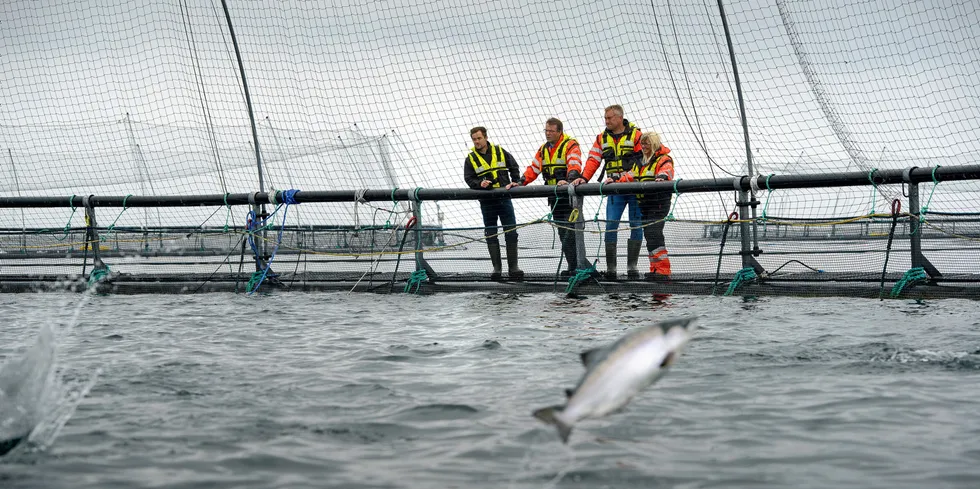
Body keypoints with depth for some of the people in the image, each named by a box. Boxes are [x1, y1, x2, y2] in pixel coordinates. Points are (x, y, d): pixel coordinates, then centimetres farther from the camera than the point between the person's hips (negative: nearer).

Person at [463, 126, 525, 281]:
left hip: (504, 199, 0)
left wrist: (515, 182, -1)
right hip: (487, 202, 0)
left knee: (511, 233, -3)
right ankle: (496, 268, 9)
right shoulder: (470, 159, 5)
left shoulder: (500, 152, 7)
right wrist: (479, 184, -19)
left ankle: (513, 267, 2)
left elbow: (514, 167, 13)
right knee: (491, 234, 3)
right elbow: (468, 178, -1)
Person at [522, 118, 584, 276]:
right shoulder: (544, 149, 17)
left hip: (570, 196, -8)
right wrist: (520, 182, 2)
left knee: (571, 232, -12)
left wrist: (569, 180, -40)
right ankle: (572, 266, 12)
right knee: (563, 234, 8)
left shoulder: (571, 145, -7)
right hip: (554, 198, 8)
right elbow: (533, 168, 16)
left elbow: (574, 165, -22)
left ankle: (576, 267, -11)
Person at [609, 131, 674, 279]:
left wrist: (662, 177, -46)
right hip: (644, 205, 9)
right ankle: (655, 268, 11)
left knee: (654, 235, -17)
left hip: (659, 204, -9)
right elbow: (631, 176, 25)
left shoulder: (664, 160, -4)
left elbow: (667, 171, -24)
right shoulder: (642, 162, 22)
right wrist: (615, 180, 11)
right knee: (649, 235, 7)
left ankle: (663, 270, -18)